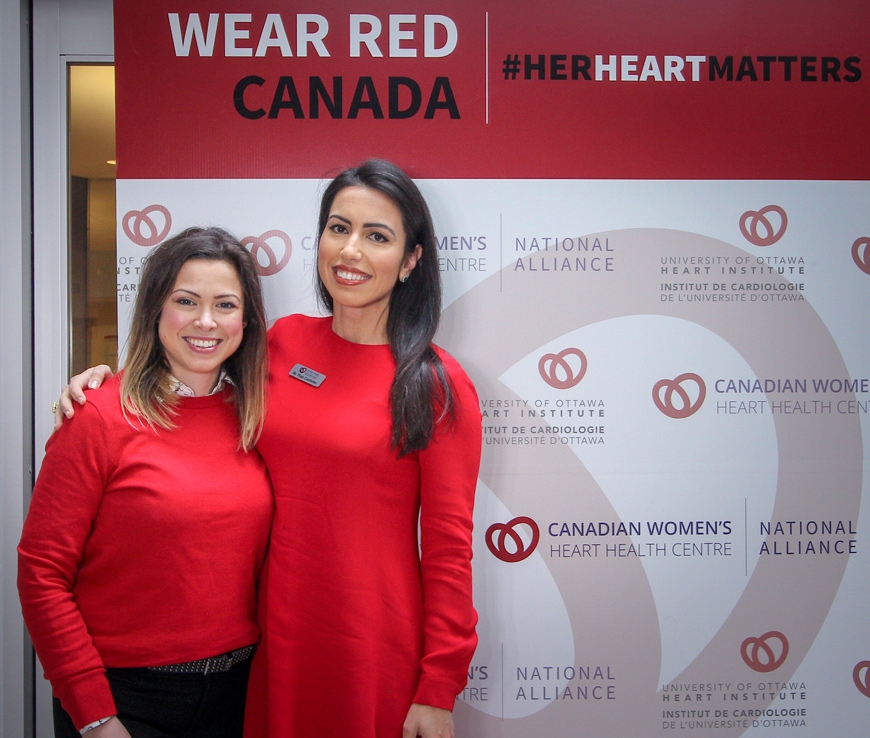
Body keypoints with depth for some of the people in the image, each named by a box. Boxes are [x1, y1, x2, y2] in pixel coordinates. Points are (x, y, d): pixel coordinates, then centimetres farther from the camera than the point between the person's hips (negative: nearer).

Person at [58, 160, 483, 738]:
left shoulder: (437, 383, -11)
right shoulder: (283, 342, 1)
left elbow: (448, 548, -9)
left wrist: (438, 691, -8)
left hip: (377, 649, -4)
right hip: (276, 634, 4)